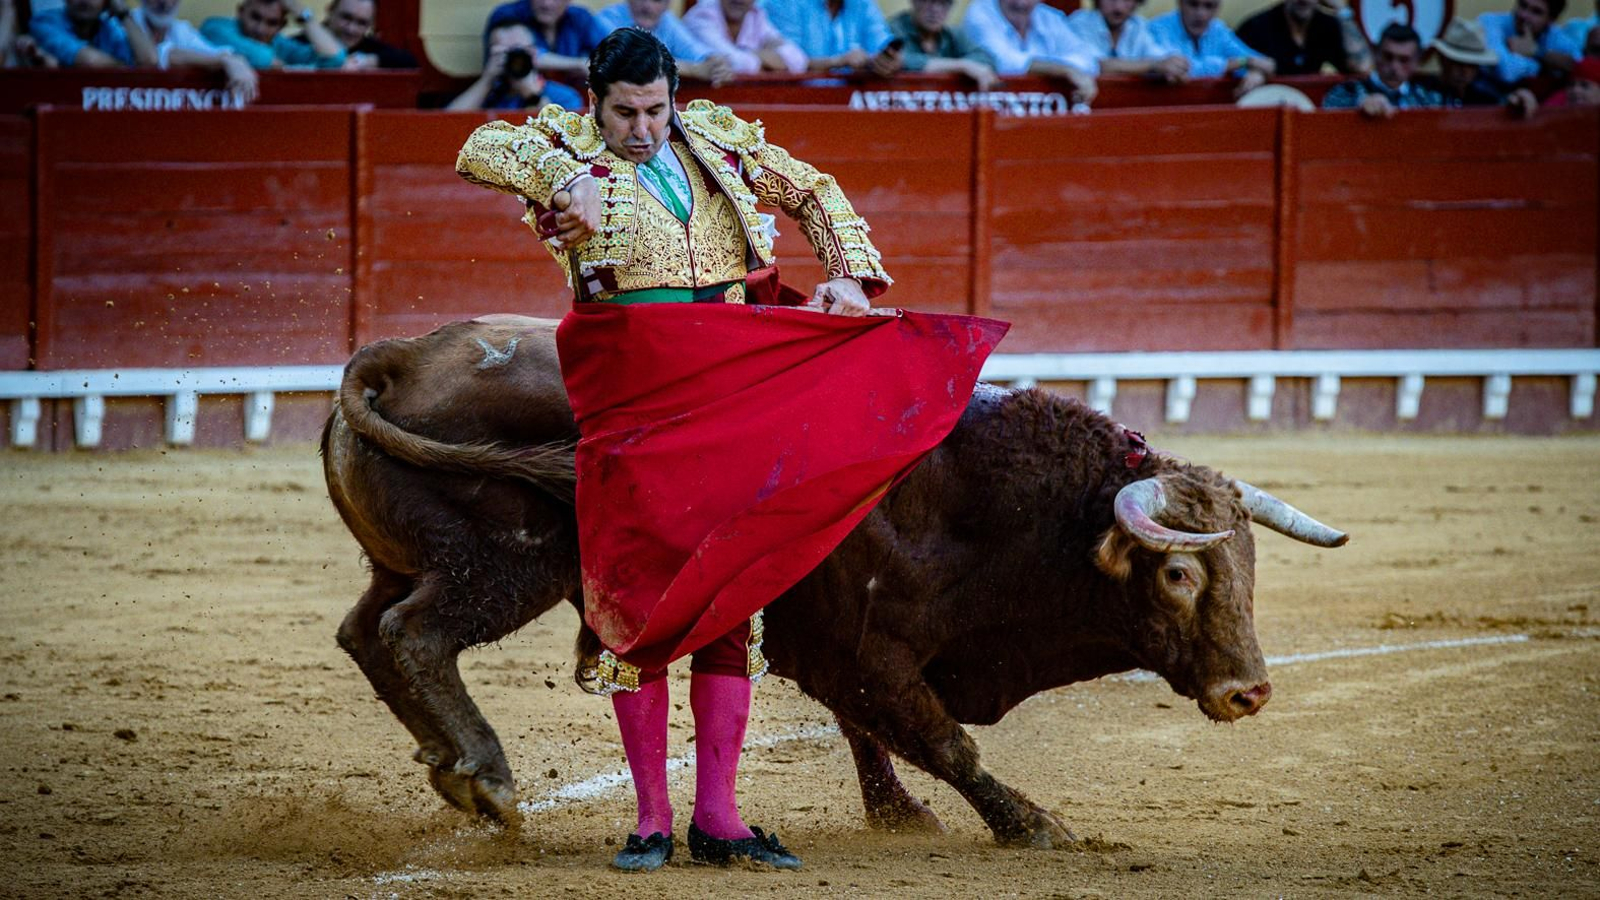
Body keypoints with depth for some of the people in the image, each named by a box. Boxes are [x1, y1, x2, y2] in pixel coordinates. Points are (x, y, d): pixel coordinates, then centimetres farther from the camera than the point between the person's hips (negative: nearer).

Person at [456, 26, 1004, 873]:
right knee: (635, 597, -2)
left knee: (731, 597, 2)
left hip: (732, 395, 3)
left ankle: (717, 816, 6)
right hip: (630, 399, -3)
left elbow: (816, 193, 23)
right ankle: (651, 817, 6)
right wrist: (566, 175, -27)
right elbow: (479, 150, -15)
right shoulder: (569, 144, 1)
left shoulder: (717, 139, 11)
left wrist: (849, 275, 11)